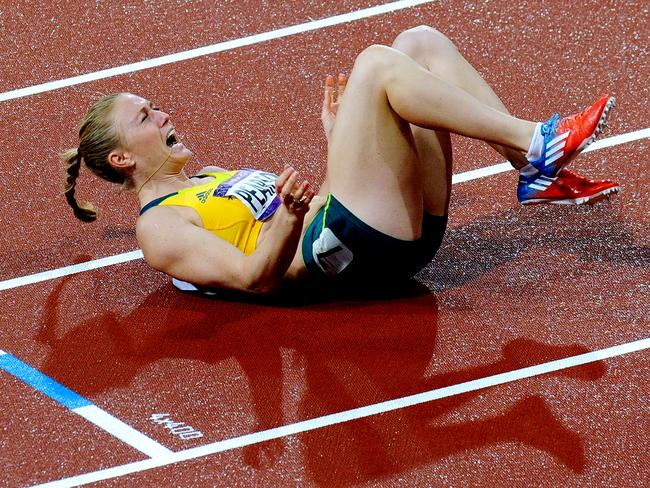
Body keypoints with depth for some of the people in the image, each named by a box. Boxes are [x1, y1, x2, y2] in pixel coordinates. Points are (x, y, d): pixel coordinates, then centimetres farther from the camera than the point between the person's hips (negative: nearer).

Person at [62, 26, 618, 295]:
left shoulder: (212, 178, 32)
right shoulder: (159, 227, 4)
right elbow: (256, 277, -11)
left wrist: (340, 137, 24)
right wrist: (289, 216, -28)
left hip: (403, 230, 9)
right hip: (350, 246, -9)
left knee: (421, 42, 2)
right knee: (375, 65, -18)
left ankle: (537, 174, -12)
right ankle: (536, 144, -23)